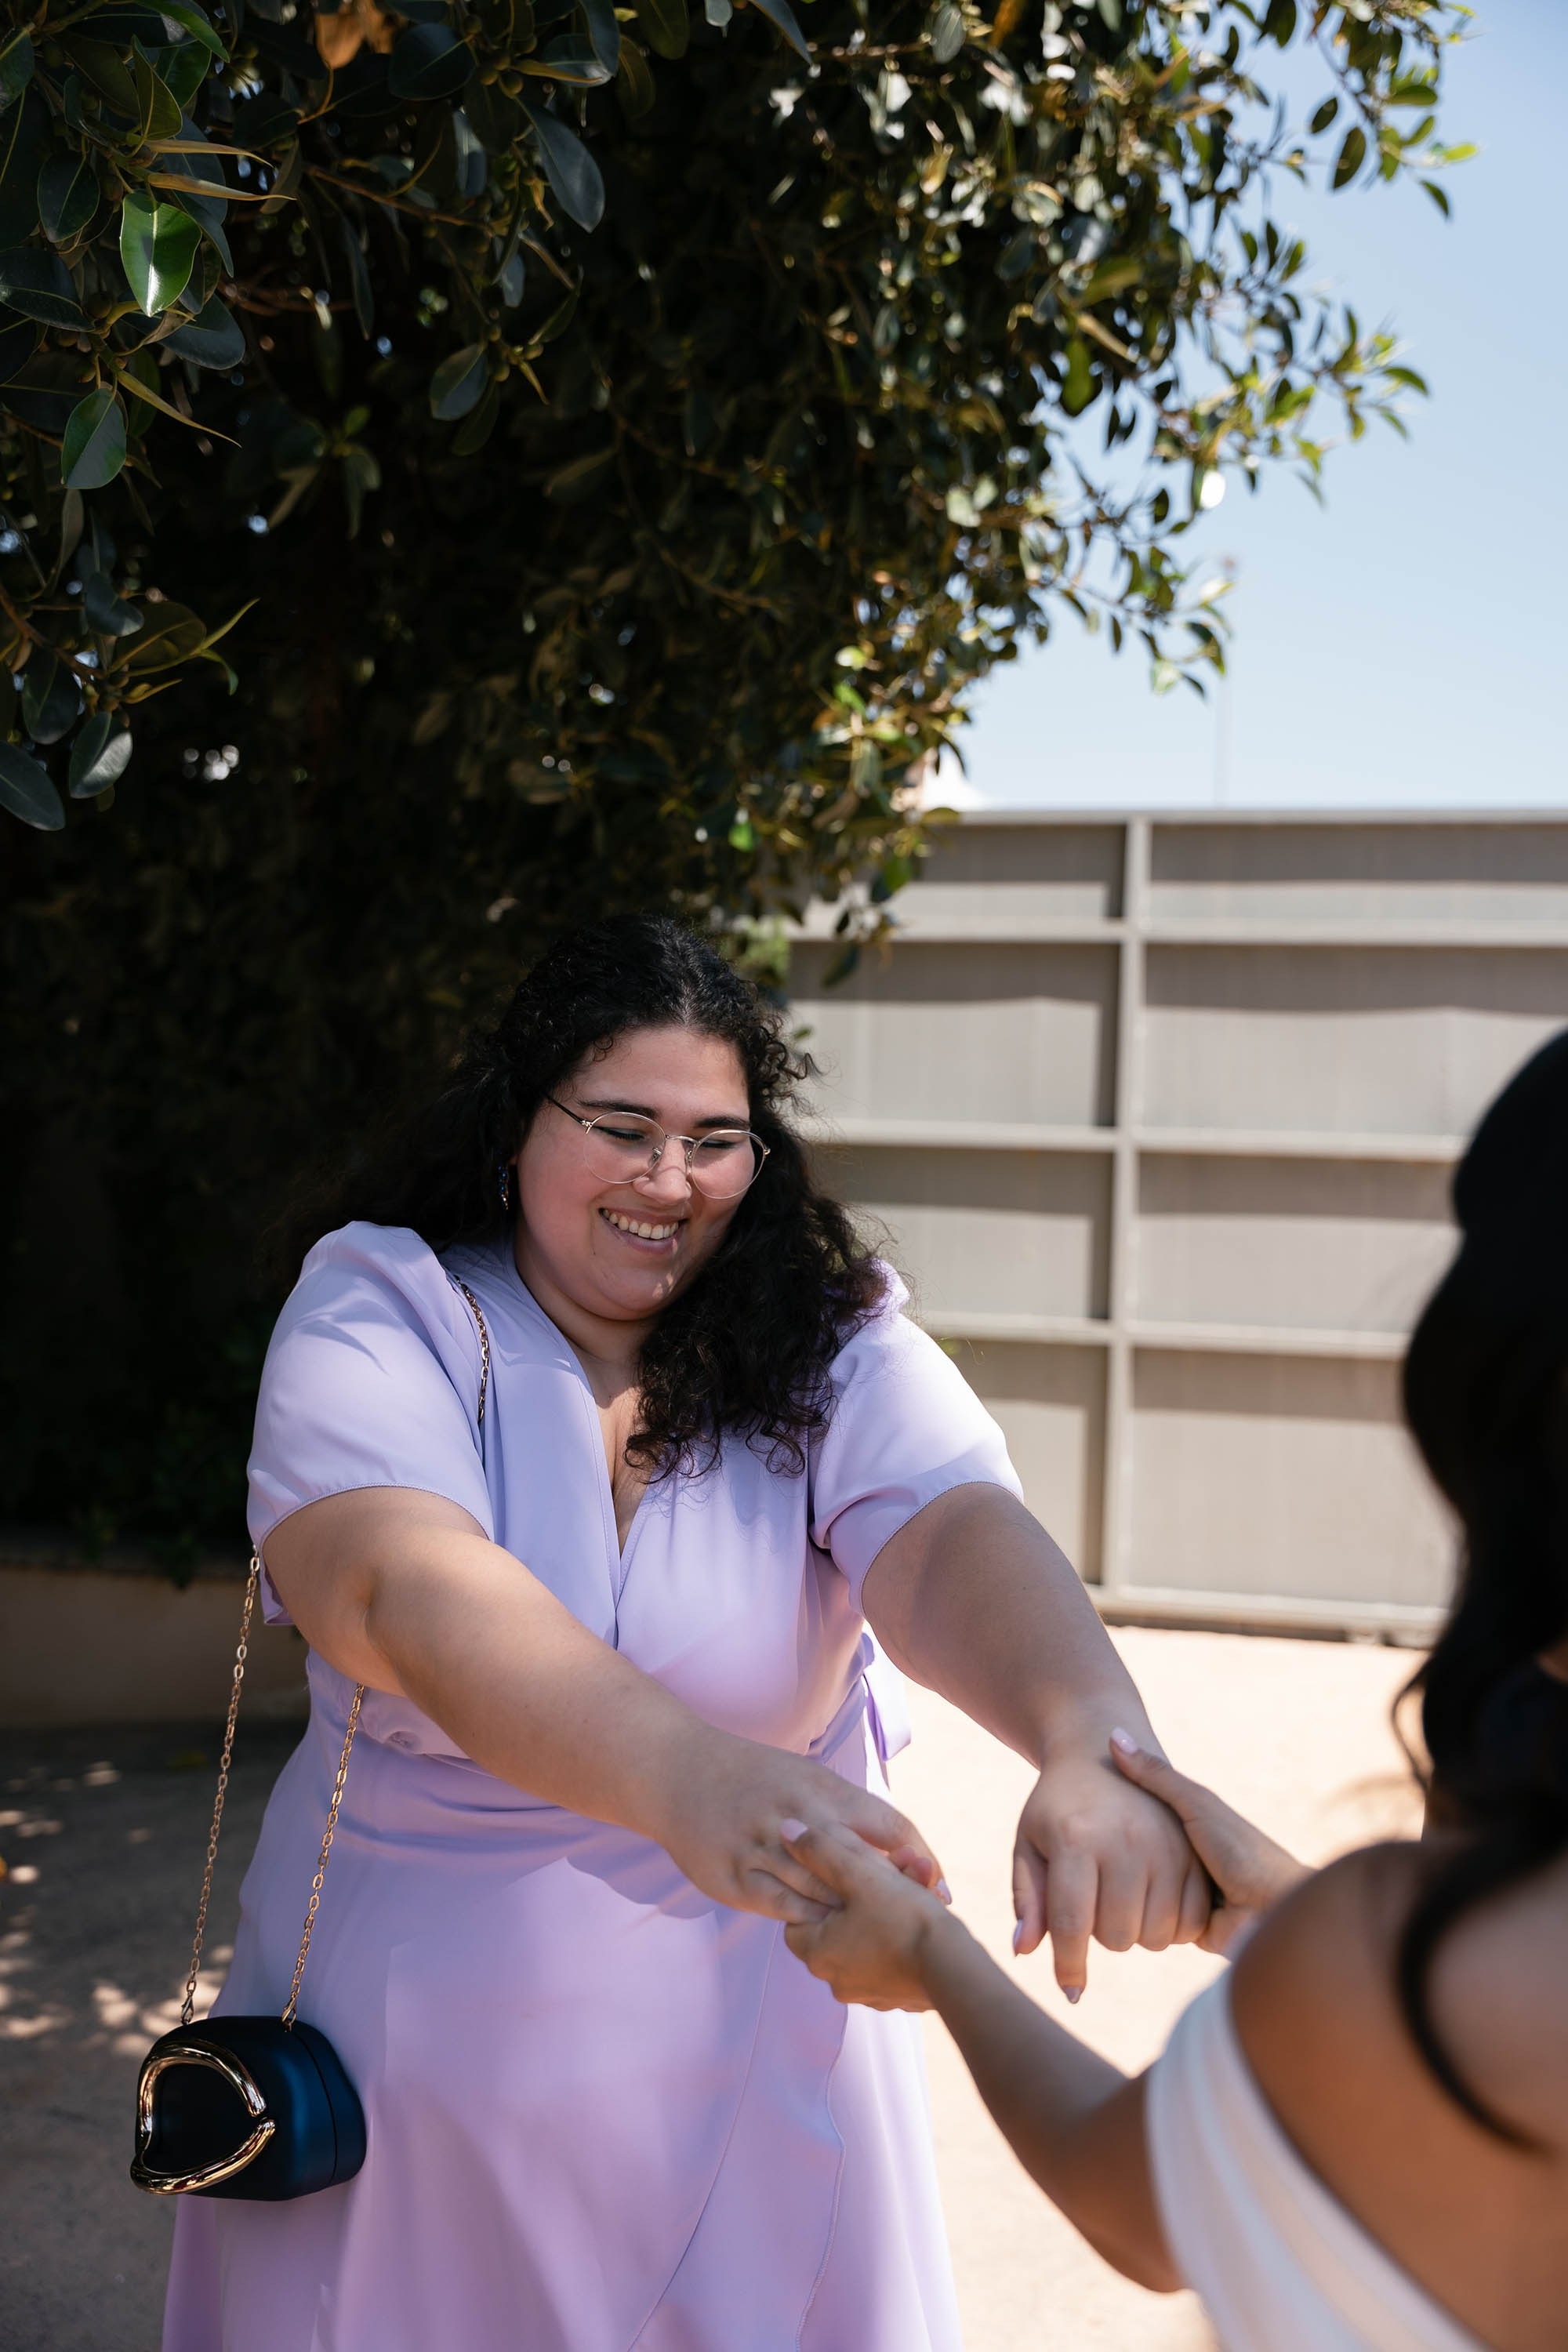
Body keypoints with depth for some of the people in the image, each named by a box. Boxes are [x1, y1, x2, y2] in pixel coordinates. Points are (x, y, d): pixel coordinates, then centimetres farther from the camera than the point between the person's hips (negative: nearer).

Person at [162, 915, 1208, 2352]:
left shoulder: (832, 1354, -6)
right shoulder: (377, 1316, -13)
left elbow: (956, 1541, -25)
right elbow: (407, 1591, -31)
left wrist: (1096, 1741, -48)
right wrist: (688, 1779, -49)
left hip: (754, 2051, 1)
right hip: (424, 2044, -1)